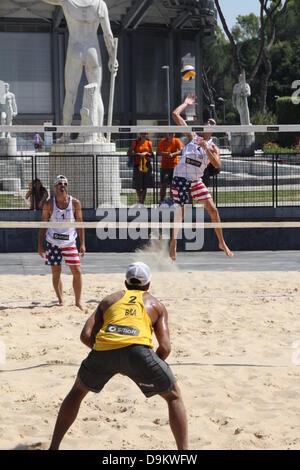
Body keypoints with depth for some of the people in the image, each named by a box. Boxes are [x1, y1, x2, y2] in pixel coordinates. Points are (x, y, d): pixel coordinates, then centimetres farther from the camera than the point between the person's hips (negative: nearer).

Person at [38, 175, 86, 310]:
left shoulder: (75, 203, -2)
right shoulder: (49, 205, -2)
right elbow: (43, 225, 3)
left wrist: (82, 243, -2)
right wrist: (40, 245, -1)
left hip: (69, 242, 0)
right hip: (53, 242, 0)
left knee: (77, 272, -6)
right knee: (56, 273, 4)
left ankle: (78, 302, 5)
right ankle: (60, 301, 16)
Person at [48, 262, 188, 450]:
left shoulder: (109, 299, 33)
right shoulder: (156, 305, 28)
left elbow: (86, 336, 20)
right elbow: (165, 347, 15)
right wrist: (149, 369, 32)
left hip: (103, 350, 2)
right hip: (137, 350, -2)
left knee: (78, 391, 31)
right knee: (174, 396, 19)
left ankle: (53, 447, 30)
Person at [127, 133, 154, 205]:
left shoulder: (149, 143, 8)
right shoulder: (135, 143, 2)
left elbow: (152, 155, 13)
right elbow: (129, 153, -4)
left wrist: (147, 153, -8)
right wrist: (138, 154, -14)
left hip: (146, 166, 1)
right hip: (137, 166, -1)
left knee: (145, 186, -1)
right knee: (137, 186, 0)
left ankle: (142, 202, 4)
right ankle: (140, 200, 21)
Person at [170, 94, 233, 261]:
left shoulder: (212, 146, 7)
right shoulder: (192, 137, 6)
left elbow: (217, 164, -12)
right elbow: (175, 114, 5)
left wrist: (205, 147, -18)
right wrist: (186, 103, 16)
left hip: (196, 181, 1)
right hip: (180, 178, -1)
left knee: (212, 209, -7)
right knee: (180, 213, 1)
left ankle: (222, 243, 4)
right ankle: (173, 242, 18)